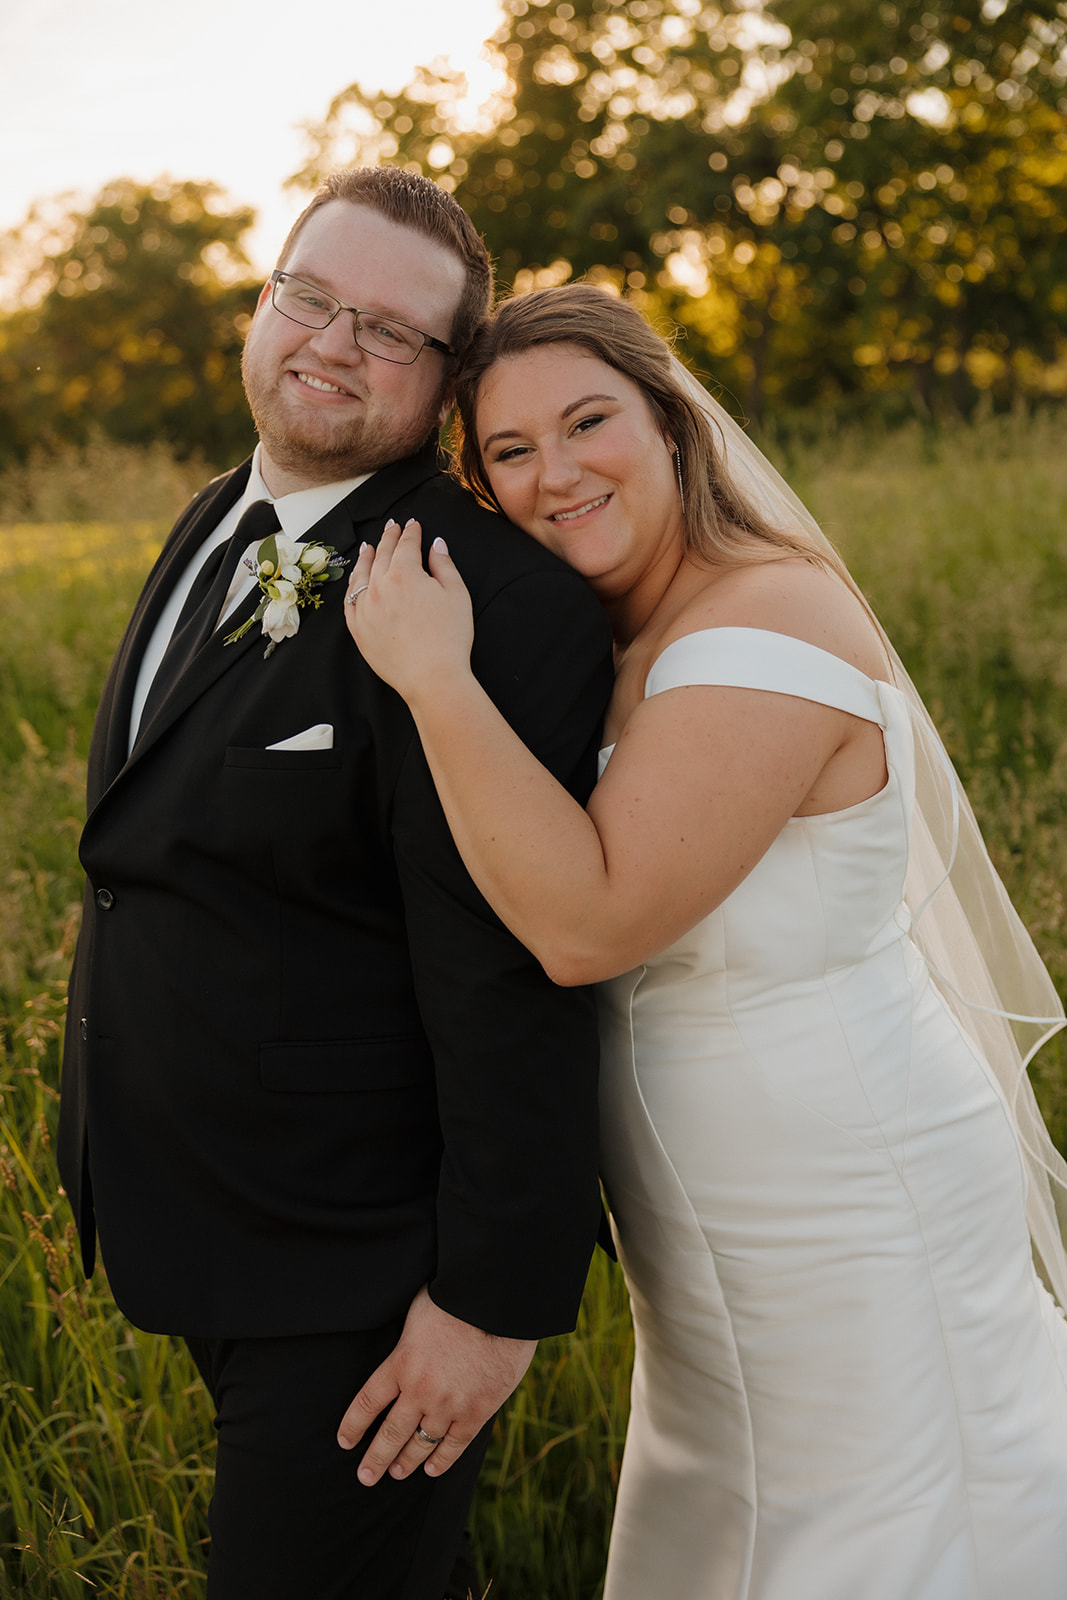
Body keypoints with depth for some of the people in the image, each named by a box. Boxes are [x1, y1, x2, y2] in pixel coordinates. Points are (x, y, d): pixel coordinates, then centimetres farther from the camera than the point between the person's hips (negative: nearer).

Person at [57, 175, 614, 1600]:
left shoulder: (498, 603, -25)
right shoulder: (220, 523, 6)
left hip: (361, 1262, -9)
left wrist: (495, 1295, -20)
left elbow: (512, 980, -25)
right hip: (201, 1214, 9)